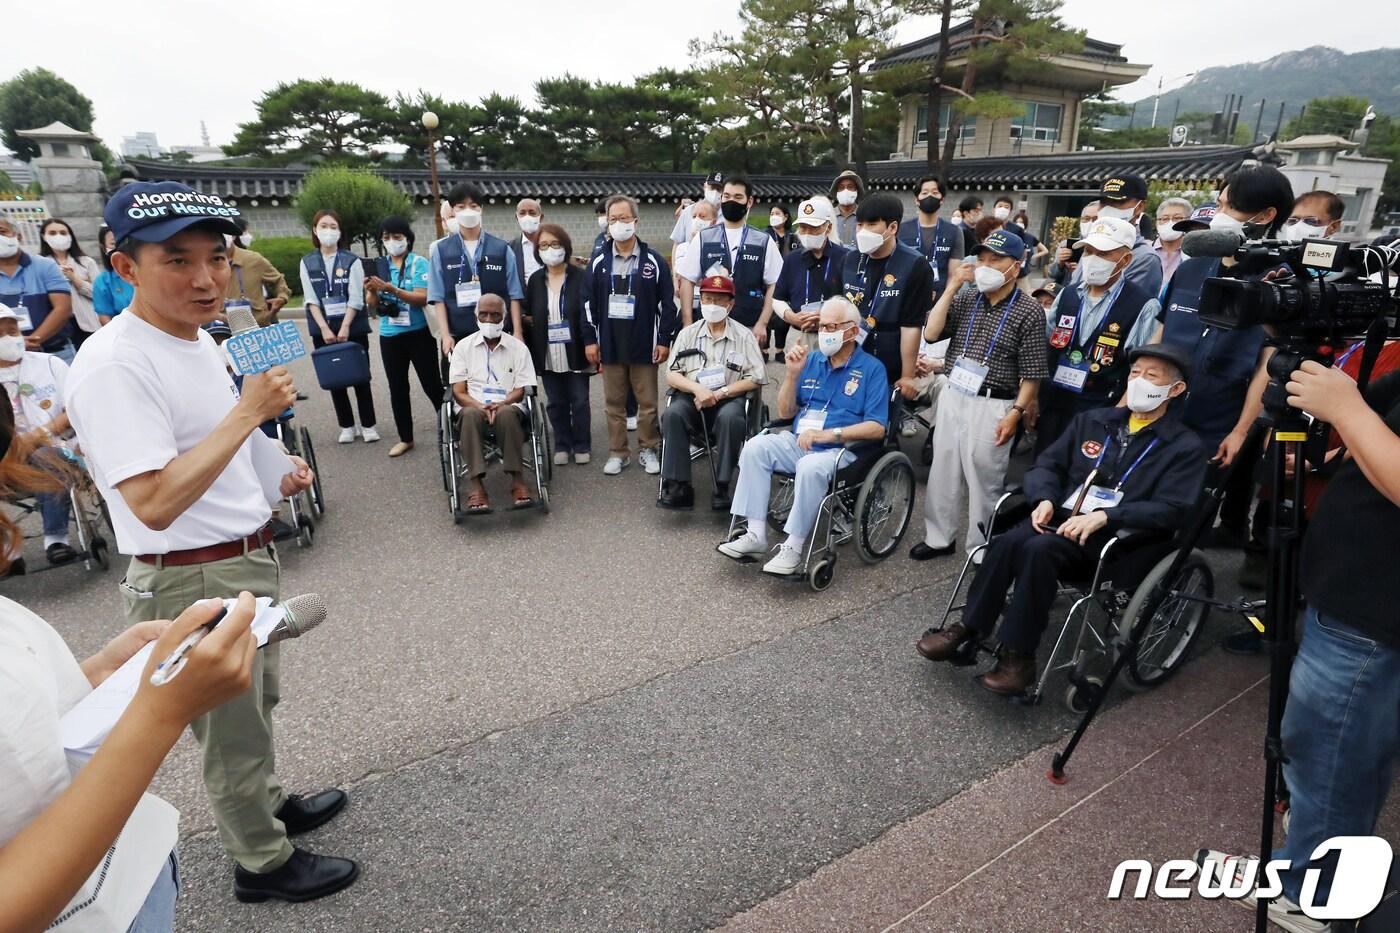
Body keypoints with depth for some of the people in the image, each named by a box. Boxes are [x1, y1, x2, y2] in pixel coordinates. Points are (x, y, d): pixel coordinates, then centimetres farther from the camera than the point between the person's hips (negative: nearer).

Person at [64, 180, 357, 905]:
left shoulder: (200, 340, 6)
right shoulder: (114, 364, -24)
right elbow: (154, 503, -30)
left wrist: (275, 475, 6)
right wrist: (250, 412, -29)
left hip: (249, 559, 9)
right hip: (192, 582, -9)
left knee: (255, 704, 26)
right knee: (231, 729, 11)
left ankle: (268, 804, 49)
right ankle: (262, 861, 33)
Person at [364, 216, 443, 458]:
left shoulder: (419, 263, -4)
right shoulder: (378, 266, 8)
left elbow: (423, 298, -16)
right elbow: (372, 308, 7)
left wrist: (392, 290, -26)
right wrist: (371, 291, -14)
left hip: (419, 333, -4)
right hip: (389, 336, 5)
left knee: (432, 384, 0)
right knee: (397, 388, 9)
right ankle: (405, 438, 19)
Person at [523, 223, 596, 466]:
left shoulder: (581, 277, -4)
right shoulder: (535, 280, 8)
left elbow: (589, 312, -11)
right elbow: (527, 314, 16)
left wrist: (590, 342, -17)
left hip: (575, 352, -3)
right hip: (547, 353, 3)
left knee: (579, 401, 5)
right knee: (556, 402, 9)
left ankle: (582, 446, 18)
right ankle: (562, 446, 21)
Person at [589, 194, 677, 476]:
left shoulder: (653, 260, 0)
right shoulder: (599, 262, 5)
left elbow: (668, 302, 0)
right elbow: (590, 303, 7)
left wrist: (665, 340, -4)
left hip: (644, 344, -2)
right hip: (610, 345, 2)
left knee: (647, 402, 6)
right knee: (613, 402, 8)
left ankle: (648, 449, 20)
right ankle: (618, 452, 19)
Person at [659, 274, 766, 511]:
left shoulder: (744, 336, 8)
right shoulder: (688, 334, 14)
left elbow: (755, 378, 0)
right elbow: (671, 375, 6)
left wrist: (719, 393, -11)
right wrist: (697, 388, -14)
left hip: (728, 399, -2)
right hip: (692, 396, 2)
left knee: (731, 418, -35)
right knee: (673, 414, -30)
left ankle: (722, 488, -26)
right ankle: (677, 486, -26)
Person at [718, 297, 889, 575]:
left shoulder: (872, 369, -1)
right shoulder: (812, 360, 13)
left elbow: (877, 428, -10)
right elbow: (785, 412, 13)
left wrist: (829, 434, -21)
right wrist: (793, 373, -2)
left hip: (842, 450, -5)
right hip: (799, 442, 5)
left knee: (811, 467, -37)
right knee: (755, 447, -21)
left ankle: (793, 549, -24)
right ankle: (756, 535, -18)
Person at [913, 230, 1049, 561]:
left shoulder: (1029, 311, -7)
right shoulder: (965, 299, 7)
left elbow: (1032, 372, -8)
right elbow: (931, 334, -5)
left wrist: (1015, 413, -14)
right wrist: (952, 288, -7)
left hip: (992, 405, -5)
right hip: (951, 396, 5)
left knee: (983, 480, 5)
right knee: (942, 471, 13)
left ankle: (980, 550, 22)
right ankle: (938, 538, 29)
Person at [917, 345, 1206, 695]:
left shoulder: (1186, 448, 3)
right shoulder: (1092, 420, 18)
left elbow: (1172, 509, -9)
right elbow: (1048, 464, 13)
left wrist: (1104, 516, -22)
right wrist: (1045, 499, -9)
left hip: (1115, 537, -4)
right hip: (1061, 517, 4)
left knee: (1039, 549, -34)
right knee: (1008, 541, -29)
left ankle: (1018, 655, -23)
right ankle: (968, 628, -17)